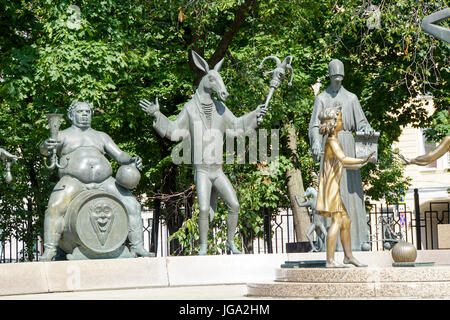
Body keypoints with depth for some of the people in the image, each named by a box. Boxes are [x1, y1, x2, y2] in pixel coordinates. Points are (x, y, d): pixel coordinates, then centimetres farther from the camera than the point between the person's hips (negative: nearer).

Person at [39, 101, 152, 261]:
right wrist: (46, 146, -32)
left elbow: (119, 155, 16)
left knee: (132, 204, -15)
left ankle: (137, 247, -10)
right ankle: (49, 250, -28)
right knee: (55, 207, -31)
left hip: (102, 181, 3)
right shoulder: (62, 135, 14)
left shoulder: (101, 136, 25)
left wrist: (131, 160, -7)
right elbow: (44, 148, -6)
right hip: (74, 180, -3)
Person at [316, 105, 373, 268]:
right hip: (330, 185, -10)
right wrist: (362, 160, -31)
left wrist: (361, 165, 28)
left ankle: (348, 256, 22)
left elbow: (341, 163, 26)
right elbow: (343, 159, -28)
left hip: (334, 187, 10)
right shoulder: (332, 140, -13)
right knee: (337, 221, -11)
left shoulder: (333, 140, 17)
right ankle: (330, 260, -12)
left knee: (346, 221, 14)